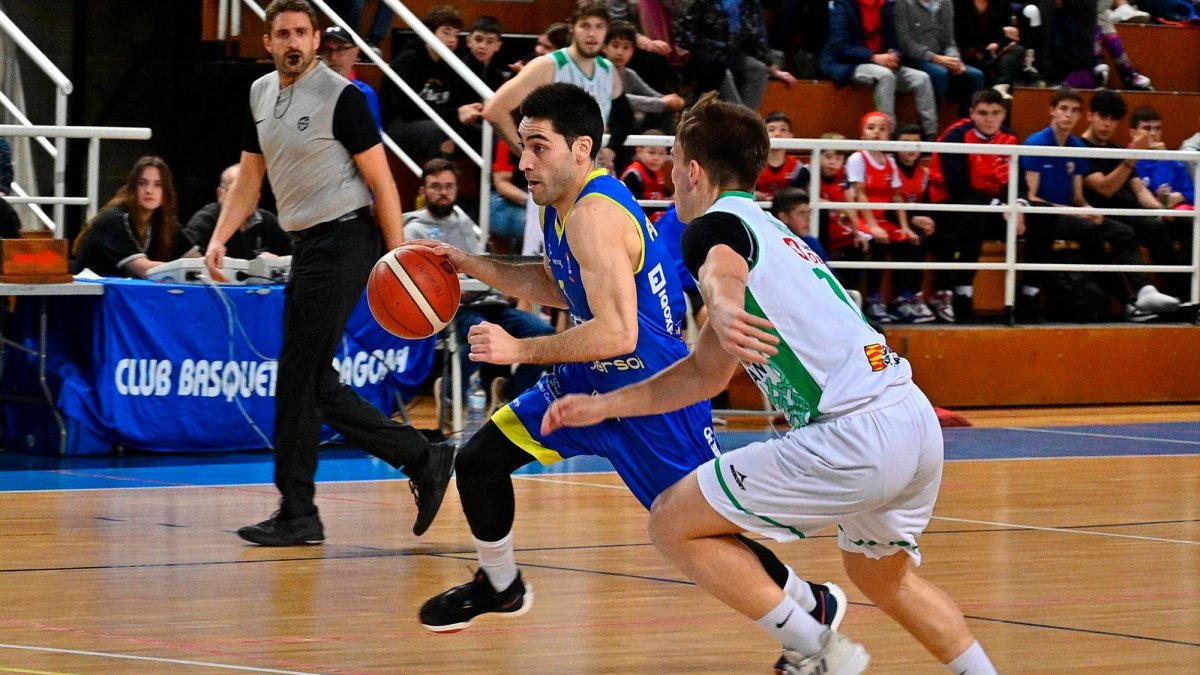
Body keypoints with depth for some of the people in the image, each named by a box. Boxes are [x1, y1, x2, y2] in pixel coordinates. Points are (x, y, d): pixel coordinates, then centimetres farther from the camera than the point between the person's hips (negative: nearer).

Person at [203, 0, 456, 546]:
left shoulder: (340, 96, -11)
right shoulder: (261, 94, 11)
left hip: (343, 241, -8)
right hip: (307, 246, 8)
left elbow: (381, 180, -10)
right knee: (317, 386, 8)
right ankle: (423, 460, 17)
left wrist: (397, 255, -15)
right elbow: (249, 178, 17)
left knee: (299, 379, -7)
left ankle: (297, 515, 1)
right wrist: (220, 238, 3)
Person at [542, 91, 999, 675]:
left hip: (855, 435, -9)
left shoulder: (713, 225, 1)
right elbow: (706, 373, 33)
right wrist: (603, 406, 32)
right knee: (882, 576, 34)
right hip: (916, 417, 10)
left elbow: (724, 271, -27)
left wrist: (723, 310, -48)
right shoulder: (769, 230, 29)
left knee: (673, 524, 1)